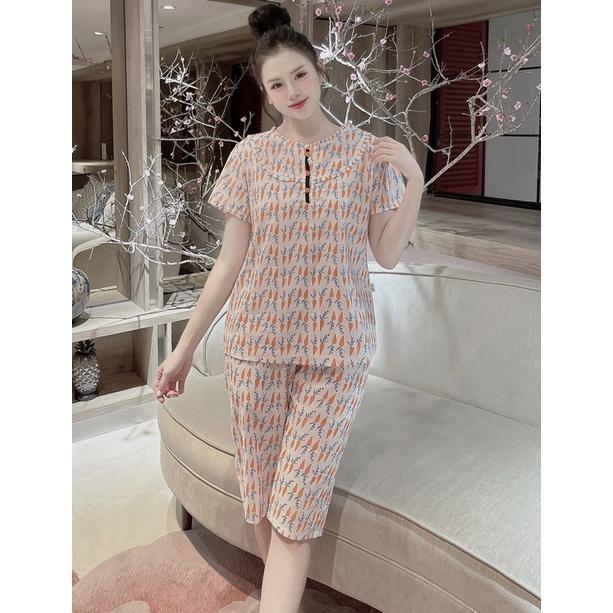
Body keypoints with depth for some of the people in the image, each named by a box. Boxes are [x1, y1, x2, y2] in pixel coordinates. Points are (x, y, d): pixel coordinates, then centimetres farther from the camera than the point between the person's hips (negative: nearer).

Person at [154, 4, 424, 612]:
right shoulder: (250, 154, 1)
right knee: (261, 495, 10)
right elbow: (231, 260, 3)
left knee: (298, 503, -2)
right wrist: (184, 347, 4)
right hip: (258, 340, 1)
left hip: (337, 345, -1)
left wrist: (416, 180, -11)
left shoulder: (366, 151, 1)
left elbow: (387, 254, 2)